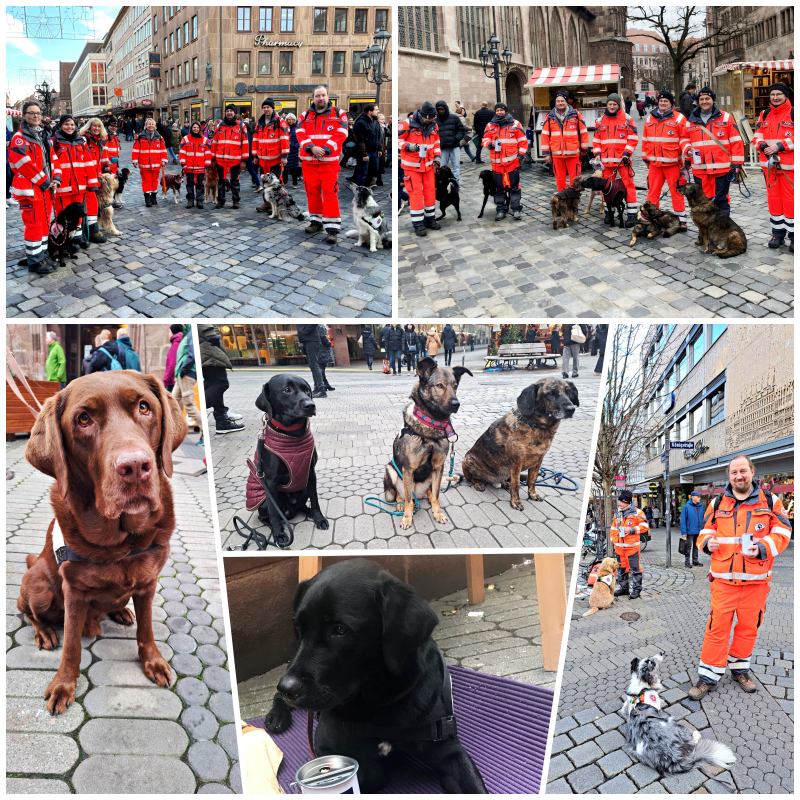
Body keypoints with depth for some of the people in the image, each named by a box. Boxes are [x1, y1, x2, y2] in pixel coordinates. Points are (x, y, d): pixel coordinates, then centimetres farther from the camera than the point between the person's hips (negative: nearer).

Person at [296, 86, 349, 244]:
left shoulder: (339, 114, 3)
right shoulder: (305, 115, 11)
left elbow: (340, 135, -8)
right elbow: (300, 134, -1)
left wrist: (324, 149, -19)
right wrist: (312, 147, -20)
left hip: (329, 161, -4)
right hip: (308, 162, 4)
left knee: (330, 193, -9)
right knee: (312, 192, 10)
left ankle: (332, 229, -9)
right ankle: (316, 222, 24)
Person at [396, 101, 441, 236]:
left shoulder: (433, 126, 3)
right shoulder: (408, 124, -16)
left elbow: (436, 142, 18)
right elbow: (397, 140, -11)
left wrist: (437, 156, 7)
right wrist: (408, 146, -25)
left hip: (428, 164, 6)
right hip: (412, 165, -6)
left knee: (430, 191, 9)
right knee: (416, 193, -6)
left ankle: (430, 219, 23)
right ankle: (418, 224, 1)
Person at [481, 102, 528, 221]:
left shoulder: (515, 124, 5)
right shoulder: (490, 126, 10)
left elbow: (523, 140, 6)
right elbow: (485, 140, 13)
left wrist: (520, 154, -2)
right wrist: (490, 144, -9)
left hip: (512, 161, -2)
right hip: (497, 162, 2)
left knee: (514, 186, 0)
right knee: (499, 187, 6)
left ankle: (516, 209, 6)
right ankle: (500, 210, 14)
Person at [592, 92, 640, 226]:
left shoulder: (626, 118, 2)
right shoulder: (601, 120, 12)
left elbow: (633, 137, -1)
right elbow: (596, 139, 17)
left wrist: (627, 152, -11)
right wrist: (597, 153, 3)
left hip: (623, 159, -4)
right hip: (606, 160, 4)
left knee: (628, 185, -6)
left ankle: (632, 214, -4)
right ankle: (609, 212, 19)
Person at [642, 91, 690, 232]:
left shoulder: (679, 118, 0)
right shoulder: (650, 119, 12)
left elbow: (684, 138, -2)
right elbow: (645, 139, 17)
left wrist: (687, 149, -21)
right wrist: (645, 157, 18)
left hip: (672, 163, -3)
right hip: (654, 163, 4)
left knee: (676, 191, -1)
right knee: (652, 191, 8)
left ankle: (681, 219, 5)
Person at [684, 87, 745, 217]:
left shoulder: (725, 117, 4)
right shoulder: (691, 121, 12)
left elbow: (736, 141, 2)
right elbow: (685, 141, 20)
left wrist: (737, 163, -4)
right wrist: (688, 150, -4)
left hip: (721, 169, -3)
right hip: (699, 170, 3)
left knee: (721, 200, -1)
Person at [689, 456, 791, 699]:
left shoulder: (769, 501, 2)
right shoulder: (718, 503, 6)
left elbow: (782, 532, 0)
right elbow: (706, 531, 13)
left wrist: (763, 548, -17)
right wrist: (707, 542, -11)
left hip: (756, 579, 0)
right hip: (723, 578, 0)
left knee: (748, 625, 12)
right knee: (717, 625, -1)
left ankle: (739, 669, 32)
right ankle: (709, 675, 8)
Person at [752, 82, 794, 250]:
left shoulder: (793, 114, -4)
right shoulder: (764, 115, 12)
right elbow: (757, 137, 8)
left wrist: (779, 146, -21)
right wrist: (763, 145, -12)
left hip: (789, 164, -5)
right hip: (769, 163, 5)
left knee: (790, 200, -5)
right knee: (773, 198, 10)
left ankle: (794, 236, 2)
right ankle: (777, 233, 20)